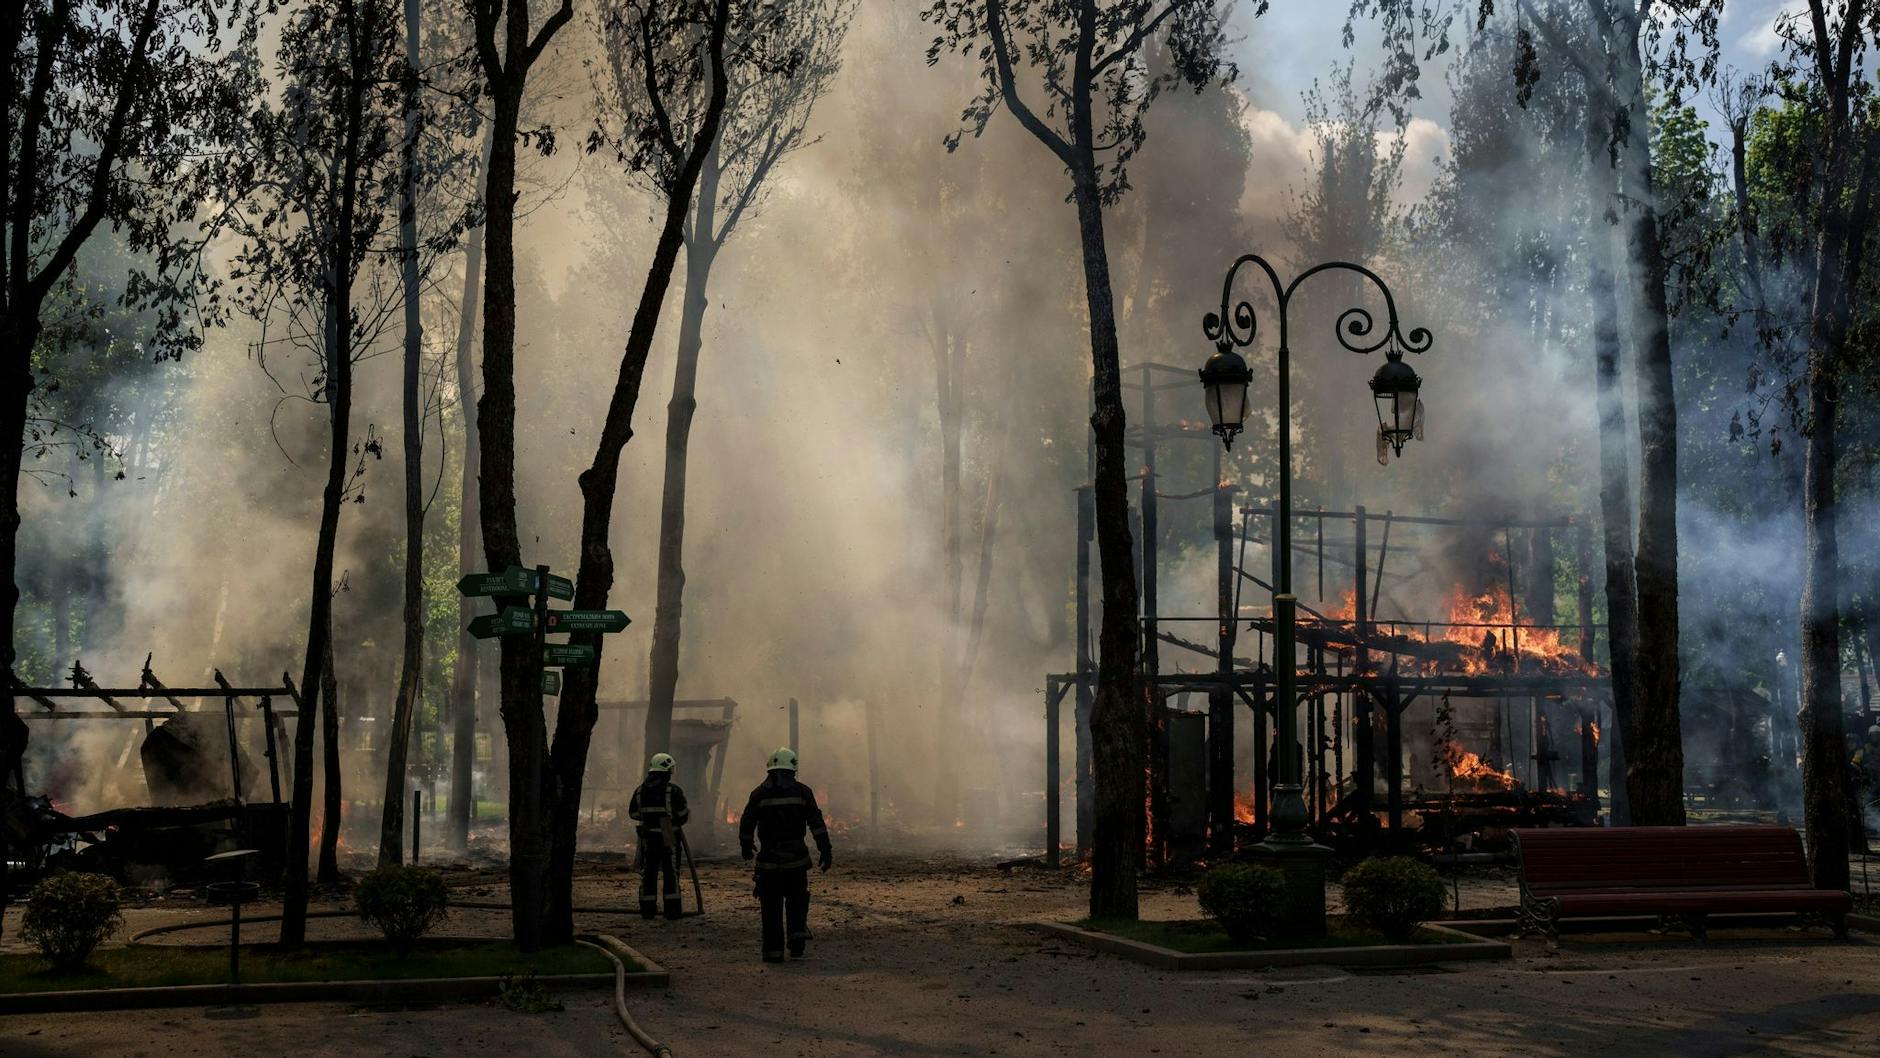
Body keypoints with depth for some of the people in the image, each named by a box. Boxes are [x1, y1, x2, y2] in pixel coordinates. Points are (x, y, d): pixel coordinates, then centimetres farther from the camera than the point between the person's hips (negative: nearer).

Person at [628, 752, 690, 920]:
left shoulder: (640, 790, 3)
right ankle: (672, 909, 0)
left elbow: (633, 813, 11)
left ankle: (647, 909, 9)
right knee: (671, 873, 2)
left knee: (648, 873, 9)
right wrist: (677, 822, 15)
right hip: (669, 838, -3)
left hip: (648, 838, 3)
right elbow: (683, 814, -7)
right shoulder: (673, 790, -11)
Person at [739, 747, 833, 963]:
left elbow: (746, 823, 7)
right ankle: (797, 933, -4)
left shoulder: (760, 793, 2)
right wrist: (825, 851, -3)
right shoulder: (802, 791, 2)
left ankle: (774, 951, 3)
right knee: (796, 900, 16)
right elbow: (816, 822, -4)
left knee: (771, 906, 5)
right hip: (796, 856, 1)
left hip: (769, 858, 0)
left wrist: (746, 848, 24)